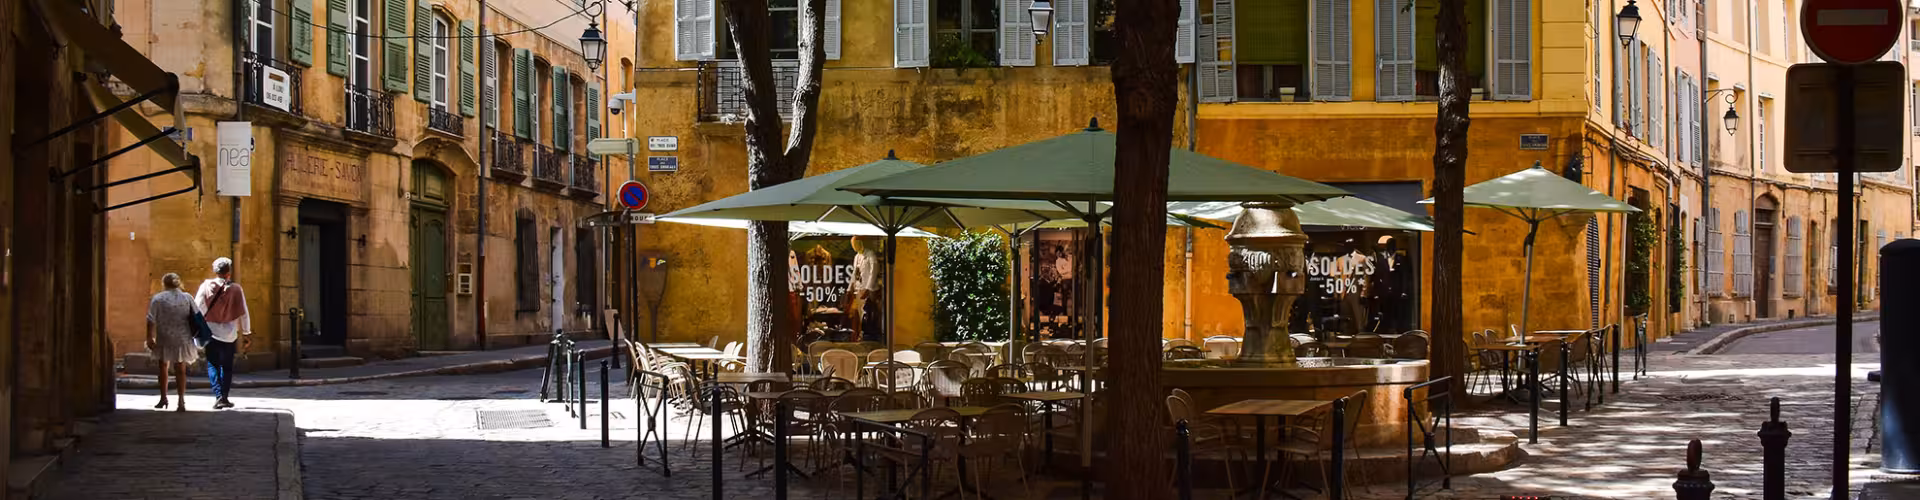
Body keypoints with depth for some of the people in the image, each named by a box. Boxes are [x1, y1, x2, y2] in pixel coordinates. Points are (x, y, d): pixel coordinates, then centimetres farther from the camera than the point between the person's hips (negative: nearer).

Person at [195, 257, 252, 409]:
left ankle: (219, 396, -7)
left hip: (210, 332, 0)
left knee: (213, 365, 7)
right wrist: (247, 333, 7)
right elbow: (243, 313, -2)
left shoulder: (206, 286, -5)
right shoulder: (235, 289, -6)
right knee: (227, 366, 13)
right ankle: (224, 397, 12)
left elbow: (197, 309, -6)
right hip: (229, 333, 0)